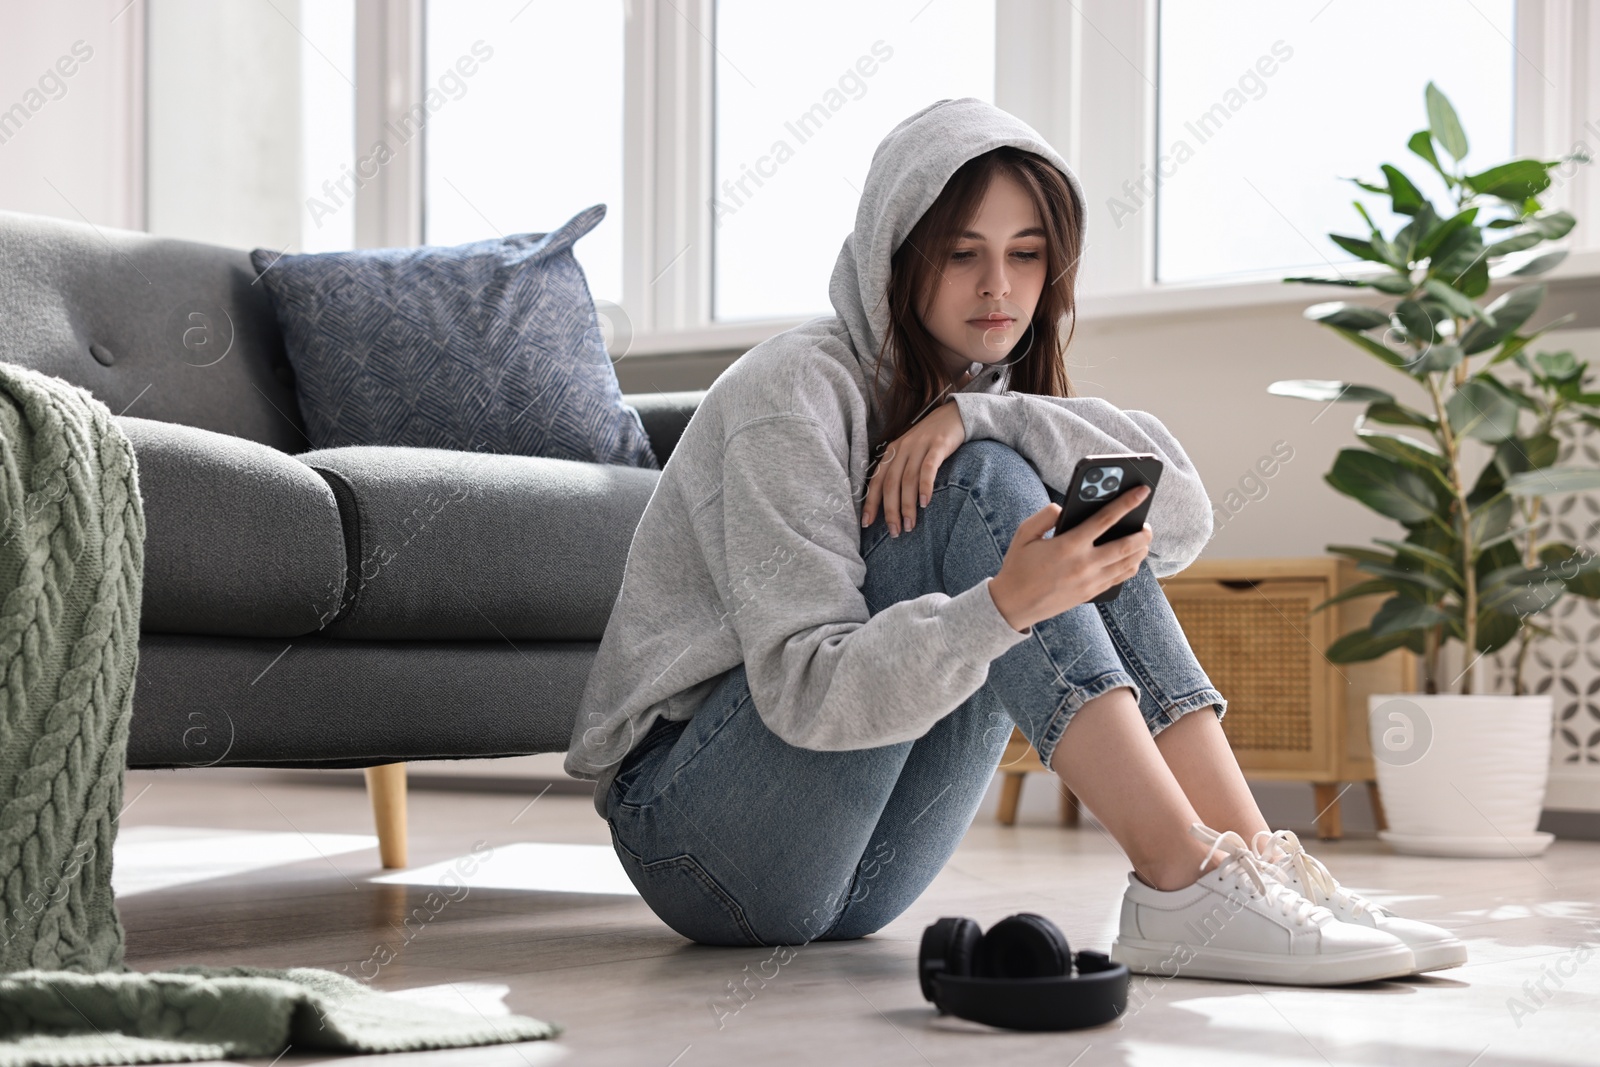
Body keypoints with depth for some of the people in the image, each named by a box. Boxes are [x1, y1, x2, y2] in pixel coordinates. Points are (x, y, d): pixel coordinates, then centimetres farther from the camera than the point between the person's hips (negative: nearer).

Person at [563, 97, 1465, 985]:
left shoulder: (985, 395, 8)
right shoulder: (799, 387, -15)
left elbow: (1183, 519, -8)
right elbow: (803, 690, -24)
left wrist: (980, 416, -21)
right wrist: (1002, 606, -41)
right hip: (689, 834, -6)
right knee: (978, 482, -24)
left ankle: (1255, 857, -21)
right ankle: (1183, 884, -34)